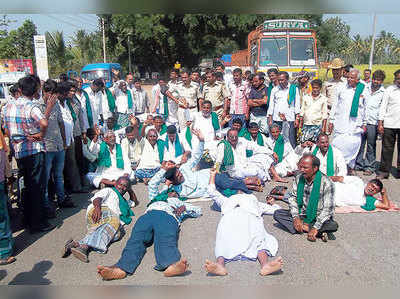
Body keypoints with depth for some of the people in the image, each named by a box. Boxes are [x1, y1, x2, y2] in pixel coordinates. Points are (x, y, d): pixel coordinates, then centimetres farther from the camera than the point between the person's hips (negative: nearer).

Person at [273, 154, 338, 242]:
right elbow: (293, 198, 2)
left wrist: (315, 228, -27)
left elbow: (327, 209, -20)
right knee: (277, 214, -16)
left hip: (318, 218, -5)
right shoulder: (299, 178, -3)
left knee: (333, 225, -33)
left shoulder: (326, 183, -18)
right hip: (301, 215, 6)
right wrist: (296, 217, -14)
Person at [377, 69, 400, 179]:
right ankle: (384, 171, 12)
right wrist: (380, 123, -2)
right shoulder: (389, 90, 4)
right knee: (387, 148, 3)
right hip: (389, 124, -1)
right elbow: (383, 107, 4)